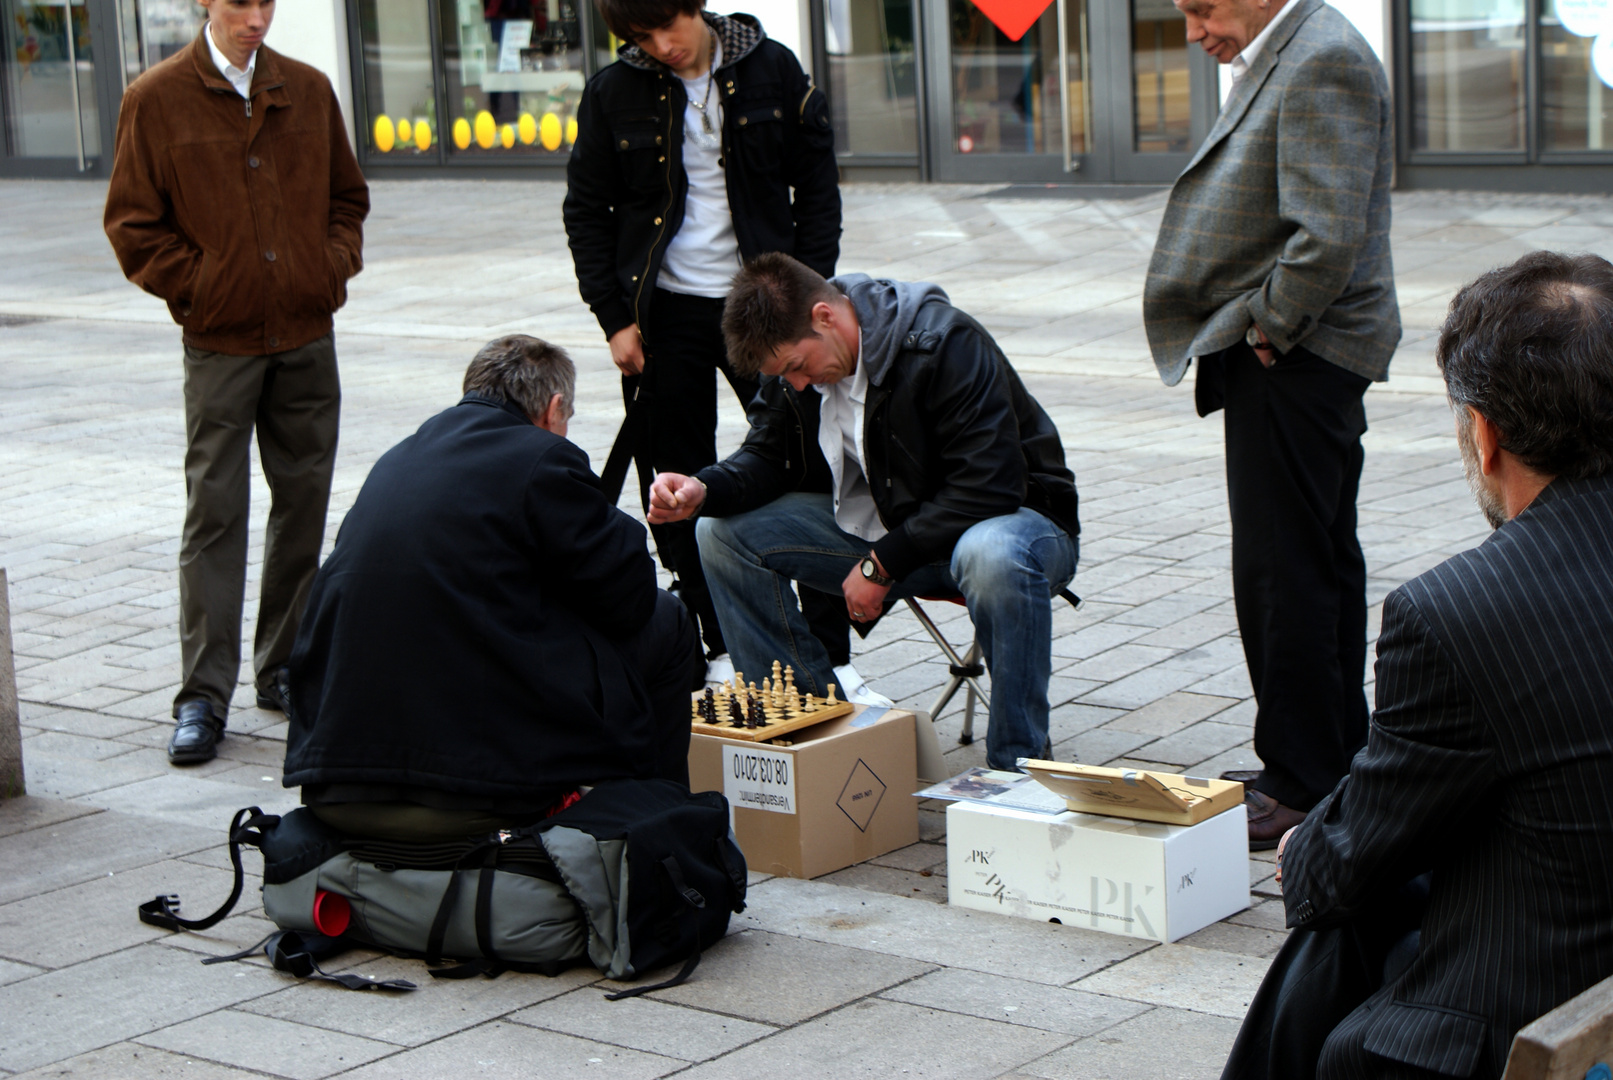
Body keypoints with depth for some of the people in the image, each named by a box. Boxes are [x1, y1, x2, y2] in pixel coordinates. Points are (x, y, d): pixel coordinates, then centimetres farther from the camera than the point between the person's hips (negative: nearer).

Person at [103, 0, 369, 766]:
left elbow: (347, 196, 18)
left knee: (304, 502, 9)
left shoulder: (309, 91, 9)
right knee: (214, 513, -4)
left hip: (308, 335, 4)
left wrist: (335, 265, 3)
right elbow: (132, 222, 0)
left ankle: (285, 668, 22)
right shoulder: (156, 99, -2)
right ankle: (203, 696, -1)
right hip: (218, 340, -4)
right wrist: (194, 286, -7)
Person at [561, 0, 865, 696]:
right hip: (664, 313, 1)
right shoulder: (613, 95, 0)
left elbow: (818, 190, 5)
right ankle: (723, 650, 14)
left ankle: (832, 653, 4)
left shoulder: (774, 71, 0)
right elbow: (586, 214, 6)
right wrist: (614, 318, -3)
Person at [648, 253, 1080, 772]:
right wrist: (703, 490, -17)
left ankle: (1018, 764, -28)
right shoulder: (796, 352, -4)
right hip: (878, 525, 7)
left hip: (1008, 518, -6)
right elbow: (765, 457, 6)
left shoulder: (946, 345, -26)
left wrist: (882, 564, -25)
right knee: (722, 532, -8)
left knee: (992, 556, -44)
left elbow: (988, 487, -28)